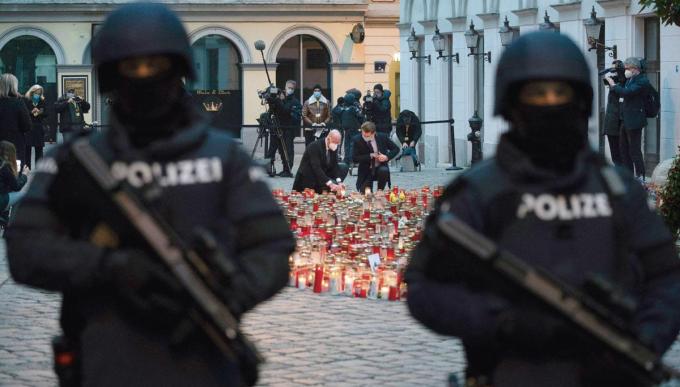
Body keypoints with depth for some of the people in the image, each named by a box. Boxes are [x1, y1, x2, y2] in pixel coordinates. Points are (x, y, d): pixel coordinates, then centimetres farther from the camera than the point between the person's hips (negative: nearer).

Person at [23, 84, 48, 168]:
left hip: (39, 127, 3)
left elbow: (46, 113, 8)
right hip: (28, 127, -3)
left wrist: (40, 112, -11)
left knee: (39, 149, 5)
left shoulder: (42, 101, 9)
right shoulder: (26, 100, -1)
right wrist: (31, 112, -18)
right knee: (27, 148, -4)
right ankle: (27, 167, 0)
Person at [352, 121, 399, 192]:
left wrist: (387, 157, -17)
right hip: (366, 171, -1)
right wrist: (370, 156, -23)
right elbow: (354, 158, -14)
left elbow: (396, 149, 2)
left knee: (383, 171, -35)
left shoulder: (382, 137, -7)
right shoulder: (357, 140, -10)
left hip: (381, 168, 1)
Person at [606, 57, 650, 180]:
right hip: (625, 119, 10)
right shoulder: (630, 79, 13)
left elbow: (626, 92, -24)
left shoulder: (642, 81, -16)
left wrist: (613, 85, -11)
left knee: (634, 150, -6)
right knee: (624, 148, 16)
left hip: (634, 120, -10)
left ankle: (640, 177, -1)